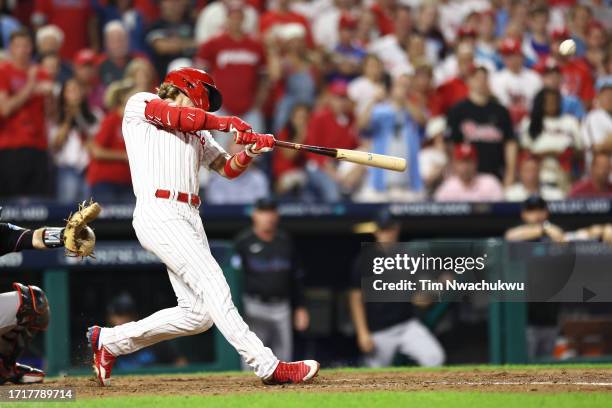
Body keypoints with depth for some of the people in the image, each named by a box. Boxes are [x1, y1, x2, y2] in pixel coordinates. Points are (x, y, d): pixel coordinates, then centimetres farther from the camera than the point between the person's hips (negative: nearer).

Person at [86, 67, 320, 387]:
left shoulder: (198, 133, 30)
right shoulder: (140, 104, 12)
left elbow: (228, 168, 21)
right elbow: (177, 117, -5)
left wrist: (250, 150, 2)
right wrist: (225, 123, 0)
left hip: (189, 217, 8)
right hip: (158, 213, -8)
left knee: (198, 313, 0)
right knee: (213, 285, -19)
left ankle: (109, 341, 16)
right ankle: (268, 367, -26)